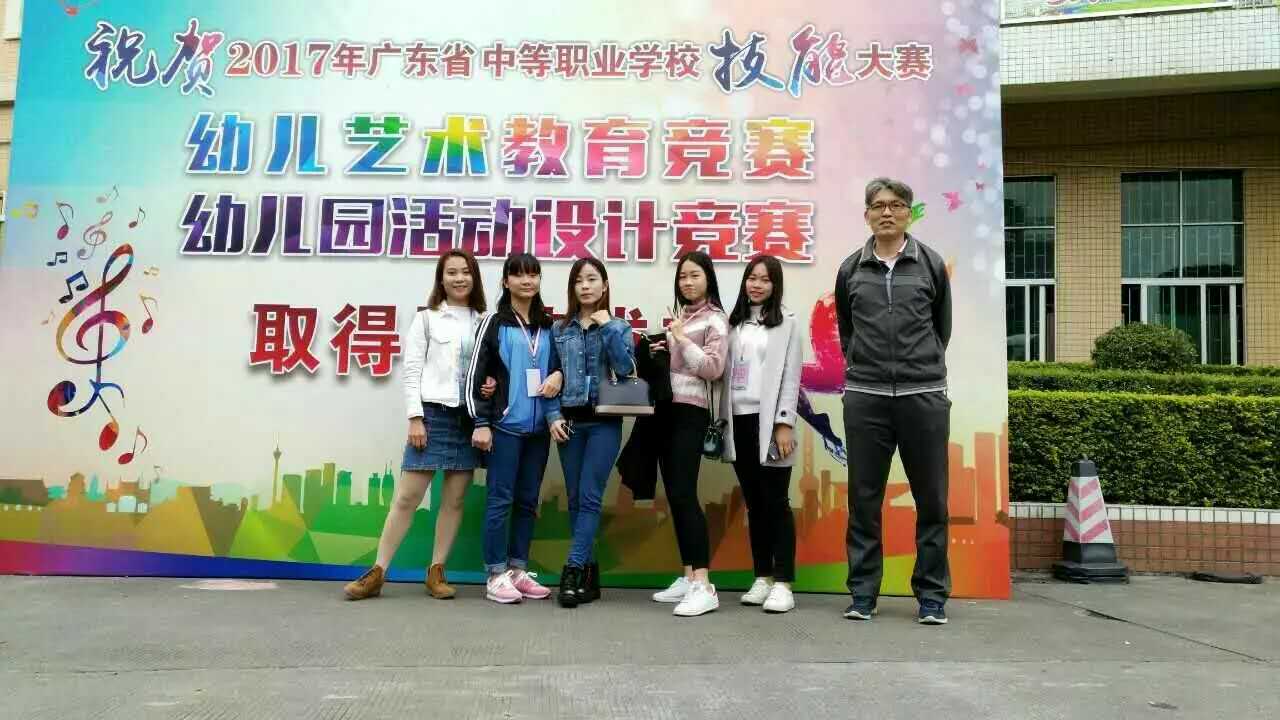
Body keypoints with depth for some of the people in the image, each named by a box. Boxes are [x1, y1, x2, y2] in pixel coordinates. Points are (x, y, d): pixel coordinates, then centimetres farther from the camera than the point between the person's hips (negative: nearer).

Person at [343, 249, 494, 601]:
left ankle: (436, 571, 15)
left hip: (470, 417, 3)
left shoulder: (484, 322, 11)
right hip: (434, 413, -3)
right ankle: (377, 572, 5)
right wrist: (415, 417, -9)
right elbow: (412, 370, 0)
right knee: (407, 496, -3)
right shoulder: (426, 318, 5)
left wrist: (493, 384, -8)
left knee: (455, 498, 5)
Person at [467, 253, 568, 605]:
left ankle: (519, 570, 19)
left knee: (528, 501, 9)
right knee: (500, 499, -2)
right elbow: (476, 375, -3)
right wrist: (481, 422, -9)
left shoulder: (548, 326, 13)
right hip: (505, 425, -5)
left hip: (539, 427, 5)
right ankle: (496, 575, 6)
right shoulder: (494, 323, 0)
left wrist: (554, 415, 4)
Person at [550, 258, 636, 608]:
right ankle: (589, 573, 14)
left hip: (604, 421, -3)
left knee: (589, 497, -8)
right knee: (575, 499, 5)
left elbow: (625, 367, -9)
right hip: (570, 421, 3)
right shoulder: (559, 329, 10)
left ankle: (573, 572, -8)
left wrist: (607, 326, -10)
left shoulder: (618, 327, 5)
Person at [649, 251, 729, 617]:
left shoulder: (715, 319, -2)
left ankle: (704, 586, -15)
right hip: (667, 409, 7)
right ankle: (688, 577, 14)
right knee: (674, 495, 7)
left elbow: (714, 368, -13)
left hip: (690, 411, -7)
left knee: (684, 494, -15)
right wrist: (658, 352, 6)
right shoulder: (677, 316, 18)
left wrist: (682, 338, -14)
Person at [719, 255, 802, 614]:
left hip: (768, 421, -4)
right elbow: (724, 372, 11)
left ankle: (783, 583, 0)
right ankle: (762, 578, 16)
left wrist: (785, 424, -11)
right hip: (738, 420, 4)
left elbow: (790, 377, -5)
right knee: (754, 503, 9)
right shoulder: (734, 322, 15)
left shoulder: (786, 322, 1)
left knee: (776, 502, -3)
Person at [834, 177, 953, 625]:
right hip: (865, 397, 1)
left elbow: (942, 326, 16)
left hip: (924, 396, 0)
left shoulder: (931, 264, 5)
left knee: (931, 500, 5)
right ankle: (862, 593, 16)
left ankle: (932, 596, 16)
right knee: (863, 500, 5)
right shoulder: (851, 269, 7)